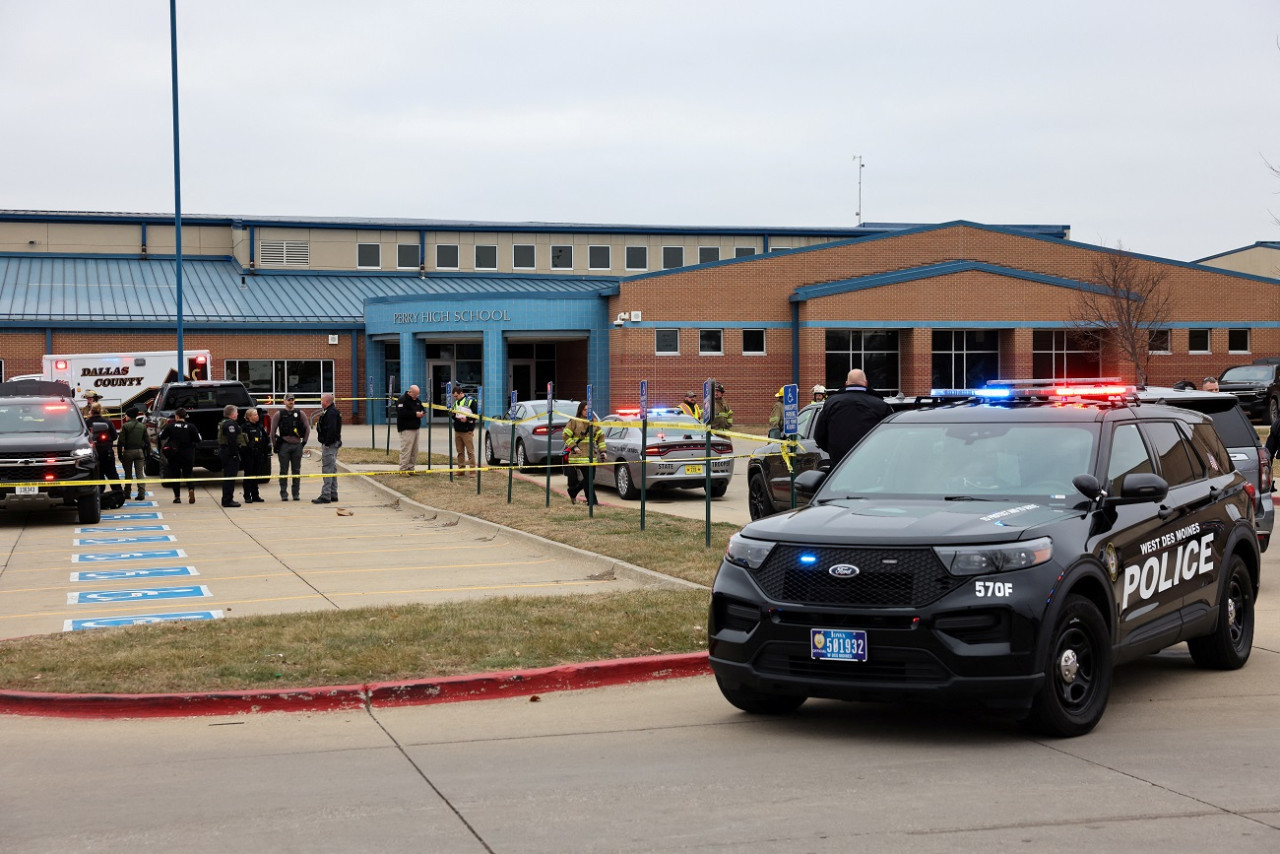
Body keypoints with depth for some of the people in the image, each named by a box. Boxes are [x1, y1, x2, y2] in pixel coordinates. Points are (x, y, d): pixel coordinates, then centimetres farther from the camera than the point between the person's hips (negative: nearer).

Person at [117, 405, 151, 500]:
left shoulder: (125, 426, -6)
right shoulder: (142, 426, 6)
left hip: (128, 452, -2)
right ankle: (141, 493, -8)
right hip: (140, 451, 2)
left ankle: (127, 493, 17)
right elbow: (147, 441, 6)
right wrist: (147, 455, 11)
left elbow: (121, 441, -9)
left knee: (128, 474, 10)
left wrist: (120, 454, -4)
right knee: (140, 473, 0)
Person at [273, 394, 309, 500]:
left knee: (297, 471, 5)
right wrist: (275, 445, 1)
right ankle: (284, 494, 5)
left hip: (297, 445, 2)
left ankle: (296, 494, 12)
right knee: (284, 471, 1)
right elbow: (273, 430, 4)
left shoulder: (299, 414, 8)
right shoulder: (279, 414, 3)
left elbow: (307, 428, 13)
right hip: (284, 445, -2)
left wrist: (304, 441, 8)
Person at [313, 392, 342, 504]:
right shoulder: (332, 411, 17)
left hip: (329, 445, -11)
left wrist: (327, 444, -24)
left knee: (327, 470, -11)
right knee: (332, 470, 15)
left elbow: (331, 429, -25)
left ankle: (326, 496, -13)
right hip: (332, 444, 11)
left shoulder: (331, 413, -17)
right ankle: (333, 495, 20)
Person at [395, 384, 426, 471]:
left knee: (414, 450, 10)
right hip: (406, 429, -9)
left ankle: (411, 468, 16)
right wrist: (415, 414, -21)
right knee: (406, 449, -12)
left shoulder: (417, 400, 17)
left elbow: (423, 408, 27)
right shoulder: (403, 400, -11)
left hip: (415, 428, 9)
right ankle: (403, 469, -10)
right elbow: (401, 413, -23)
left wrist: (423, 412, 1)